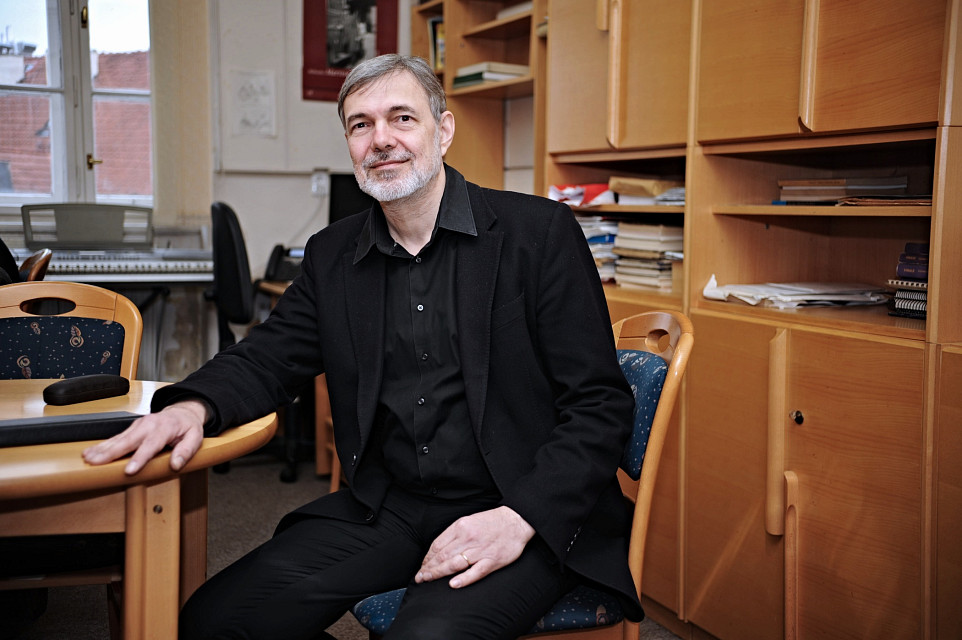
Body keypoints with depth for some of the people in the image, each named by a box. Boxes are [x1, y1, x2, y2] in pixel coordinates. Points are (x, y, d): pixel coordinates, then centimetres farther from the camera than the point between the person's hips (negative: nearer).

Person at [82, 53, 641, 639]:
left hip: (530, 517, -5)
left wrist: (520, 519, -21)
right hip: (388, 511, 5)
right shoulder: (333, 255, 10)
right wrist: (194, 405, -13)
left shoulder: (540, 232, -6)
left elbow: (601, 405, -8)